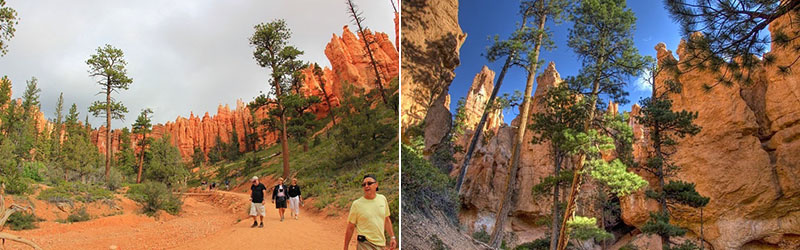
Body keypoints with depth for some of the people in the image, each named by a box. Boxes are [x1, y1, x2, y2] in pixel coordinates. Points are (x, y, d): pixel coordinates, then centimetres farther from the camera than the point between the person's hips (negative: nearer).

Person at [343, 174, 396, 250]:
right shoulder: (356, 204, -7)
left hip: (381, 244, 5)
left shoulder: (383, 199, 6)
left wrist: (392, 237, 10)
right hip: (365, 244, -4)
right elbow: (350, 227, -4)